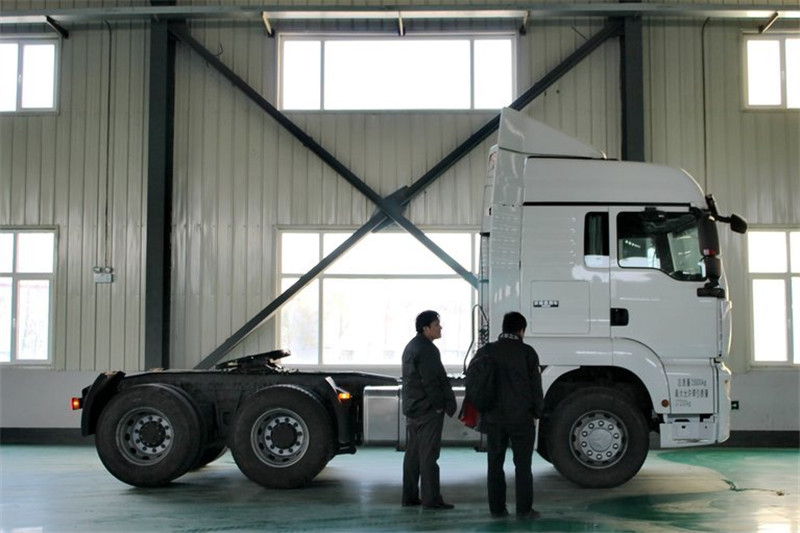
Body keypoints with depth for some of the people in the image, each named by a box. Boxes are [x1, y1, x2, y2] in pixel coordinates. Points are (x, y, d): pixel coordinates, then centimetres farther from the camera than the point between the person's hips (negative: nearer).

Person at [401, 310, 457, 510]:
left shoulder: (411, 347, 15)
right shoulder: (426, 349, -17)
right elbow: (431, 381, -21)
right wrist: (440, 404, -12)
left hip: (412, 408, 10)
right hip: (428, 409, -10)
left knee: (412, 453, 12)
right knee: (428, 454, -6)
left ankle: (409, 496, 16)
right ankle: (431, 499, -3)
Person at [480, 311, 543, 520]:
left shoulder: (485, 352, 4)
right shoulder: (527, 352, -6)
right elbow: (535, 386, -4)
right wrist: (536, 413, 7)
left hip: (494, 418, 3)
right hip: (521, 418, -2)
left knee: (495, 464, 9)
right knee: (522, 465, 4)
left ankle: (497, 508, 11)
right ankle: (524, 510, 6)